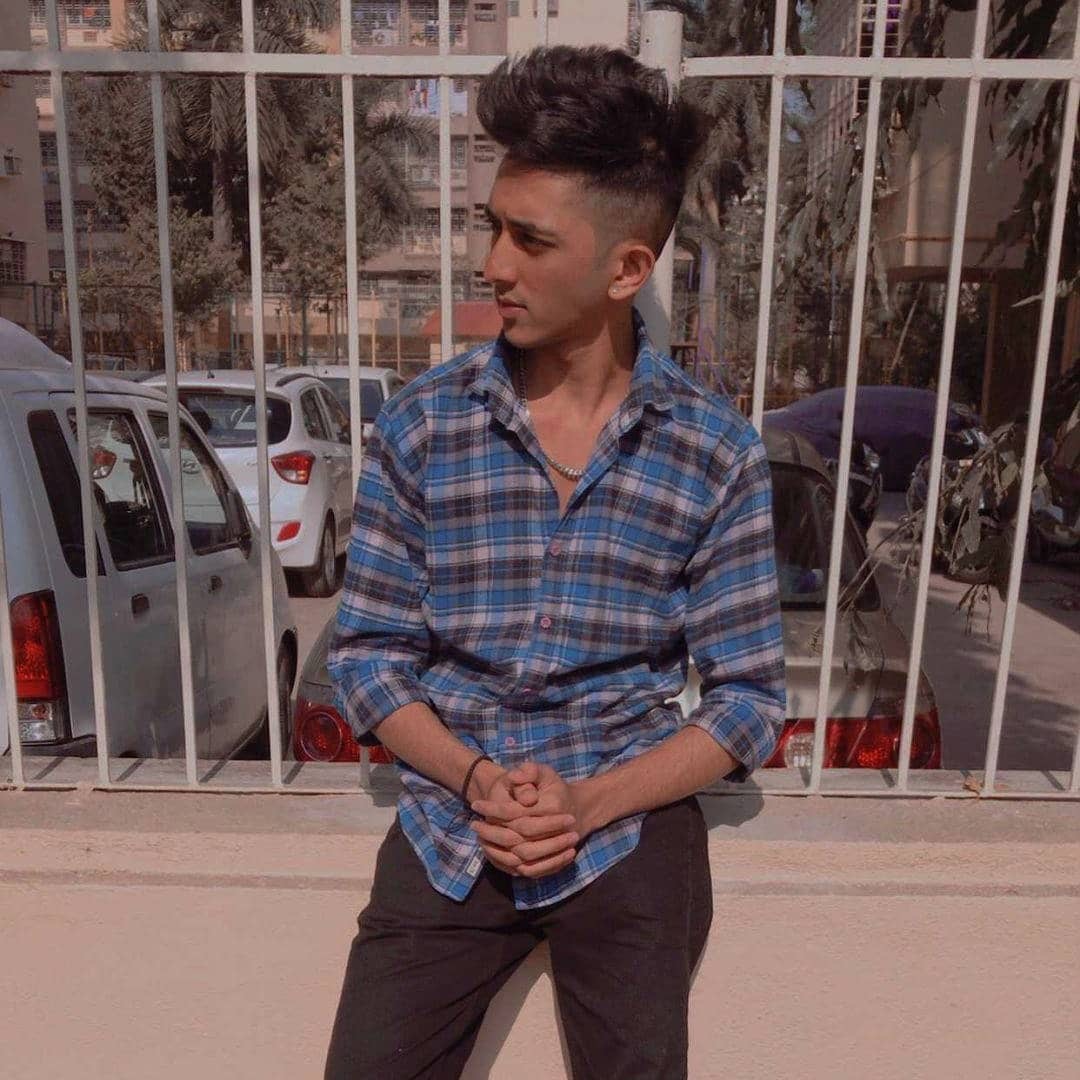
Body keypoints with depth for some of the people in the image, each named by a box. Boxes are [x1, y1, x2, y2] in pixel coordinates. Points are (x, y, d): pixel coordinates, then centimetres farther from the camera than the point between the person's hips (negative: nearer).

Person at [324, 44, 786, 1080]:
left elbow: (749, 700, -3)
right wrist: (477, 783, -15)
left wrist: (591, 803, -16)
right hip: (449, 821, 1)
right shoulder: (418, 426, -5)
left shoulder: (717, 451, -7)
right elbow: (366, 654, -1)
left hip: (628, 823, 0)